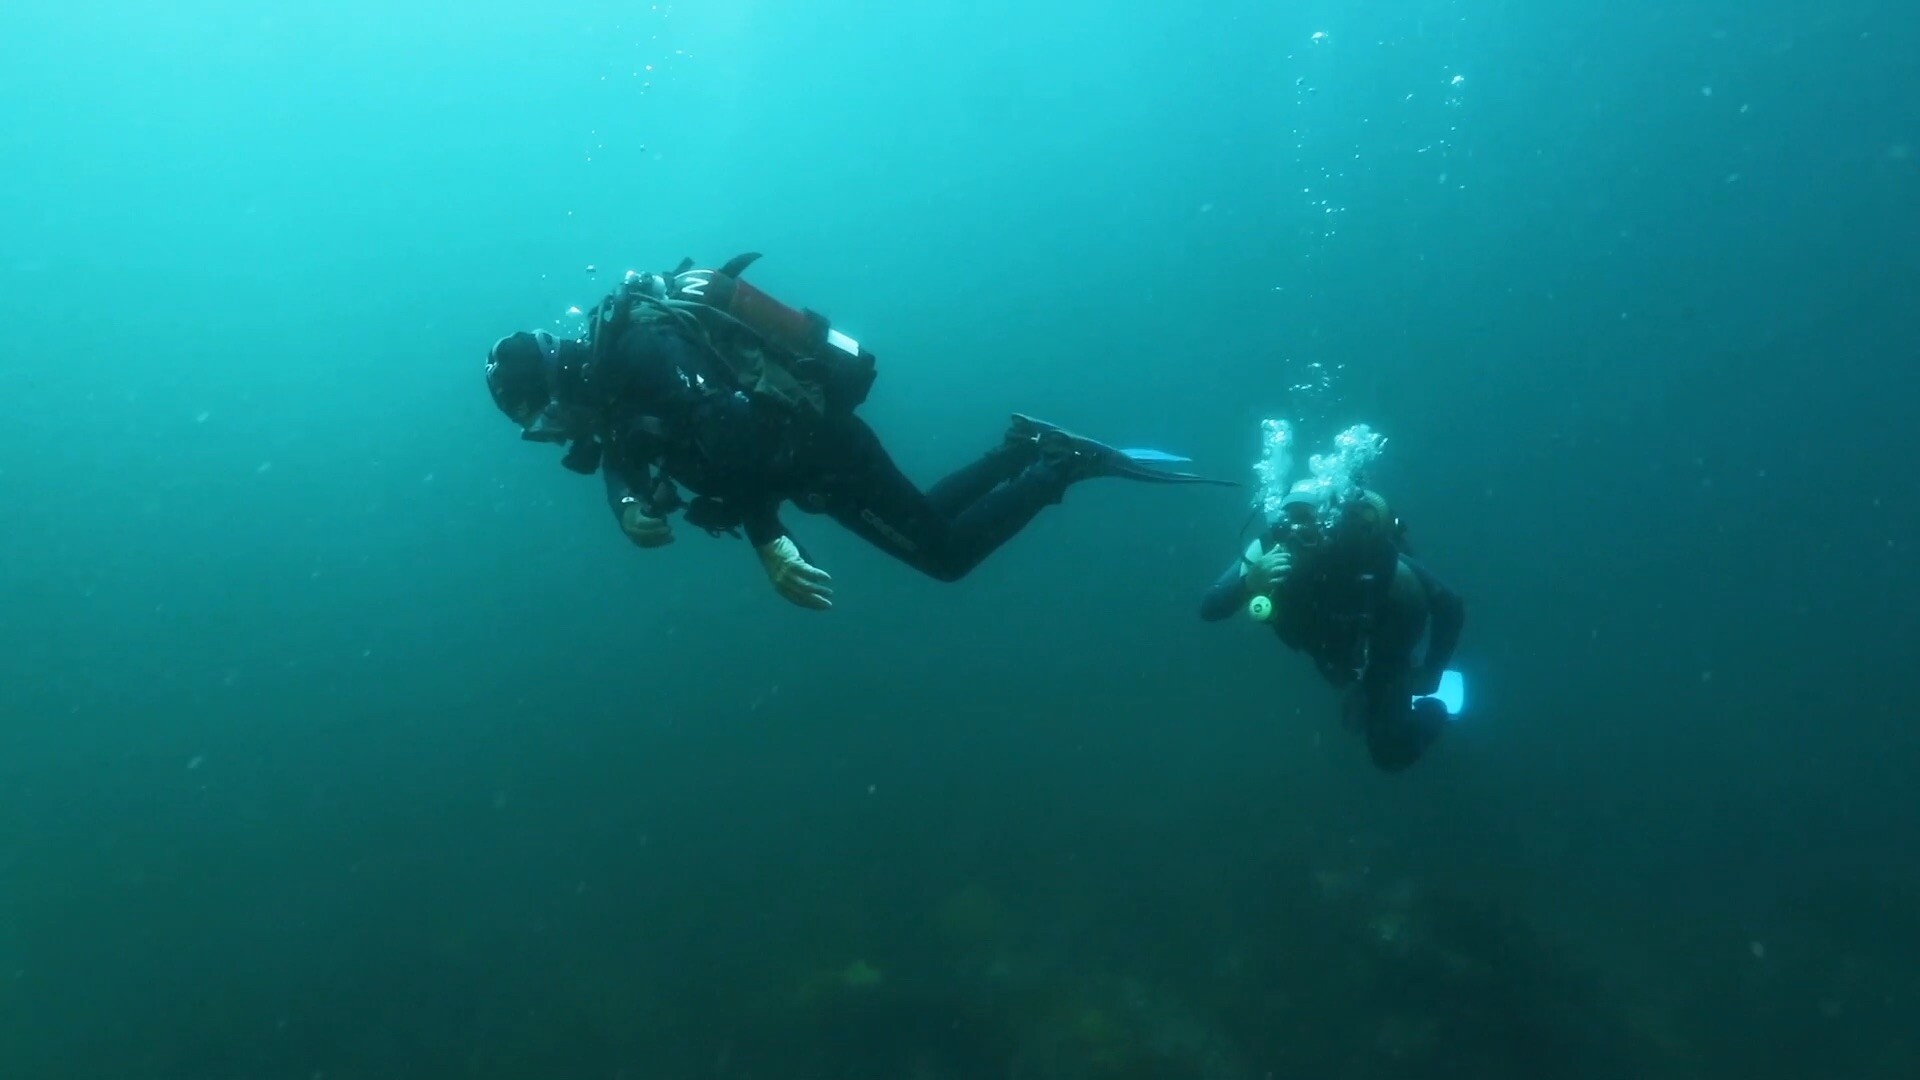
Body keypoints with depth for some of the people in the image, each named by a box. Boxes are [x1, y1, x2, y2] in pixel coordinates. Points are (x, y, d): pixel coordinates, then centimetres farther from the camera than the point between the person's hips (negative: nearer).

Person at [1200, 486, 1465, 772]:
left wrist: (1430, 674, -21)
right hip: (1333, 655, 4)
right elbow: (1209, 610, -36)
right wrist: (1249, 582, -55)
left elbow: (1451, 607, -29)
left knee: (1392, 754, -1)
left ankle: (1435, 709, 26)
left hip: (1384, 653, -3)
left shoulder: (1378, 561, -42)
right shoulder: (1268, 549, -33)